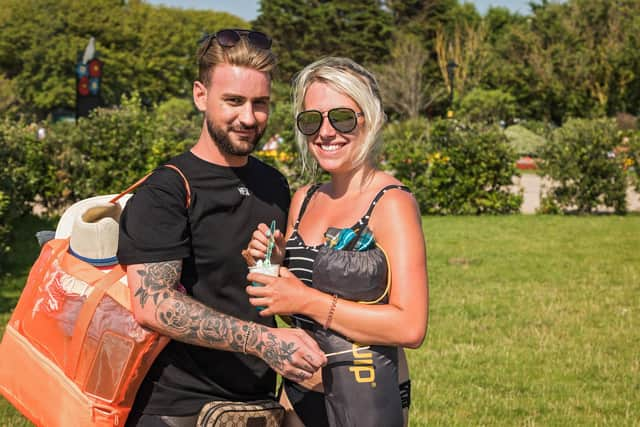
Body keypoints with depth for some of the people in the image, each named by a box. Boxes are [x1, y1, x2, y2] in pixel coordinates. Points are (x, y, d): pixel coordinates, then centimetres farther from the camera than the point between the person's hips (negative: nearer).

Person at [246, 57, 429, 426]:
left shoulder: (392, 203, -12)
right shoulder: (303, 200, 7)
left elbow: (411, 327, -21)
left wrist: (308, 301, -20)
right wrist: (275, 263, -4)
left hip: (364, 394, -6)